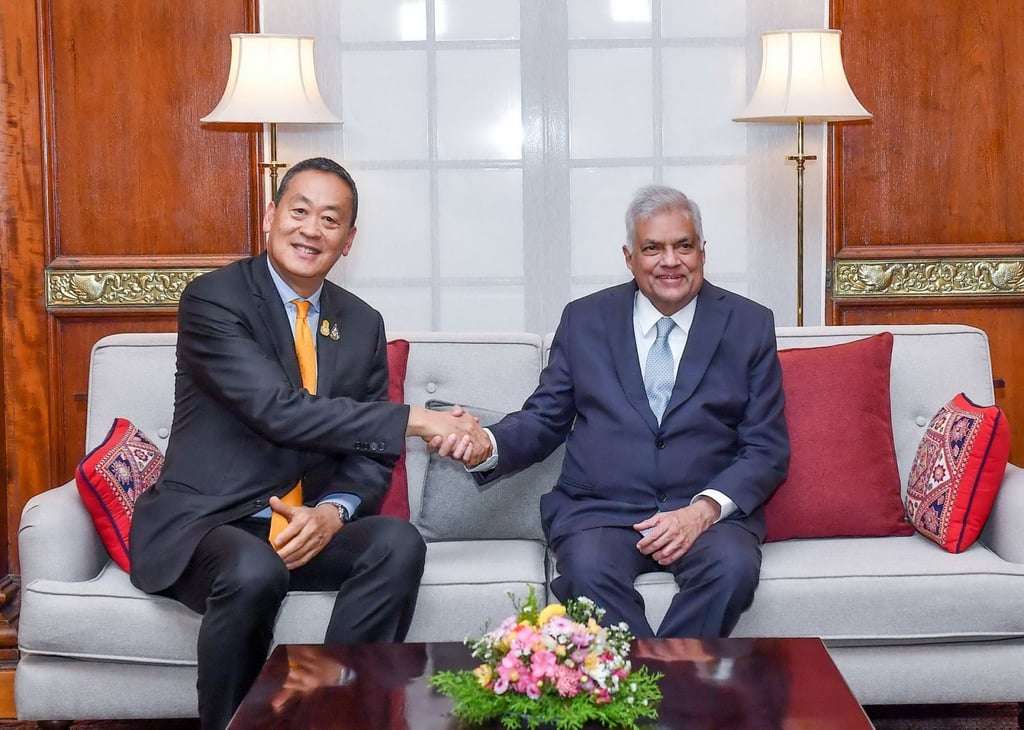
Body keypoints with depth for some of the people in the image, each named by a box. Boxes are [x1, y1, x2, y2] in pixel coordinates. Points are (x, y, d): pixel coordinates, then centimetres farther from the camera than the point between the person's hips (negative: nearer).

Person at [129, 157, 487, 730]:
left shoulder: (363, 324, 9)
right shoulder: (213, 300, -9)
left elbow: (370, 455, 7)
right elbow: (278, 411, -22)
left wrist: (333, 511, -16)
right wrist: (414, 420, -24)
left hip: (307, 526, 5)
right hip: (203, 524, -5)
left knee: (399, 543, -23)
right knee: (254, 571, -36)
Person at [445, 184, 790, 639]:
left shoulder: (748, 325, 9)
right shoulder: (584, 320, 12)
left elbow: (768, 450, 5)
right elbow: (544, 420, 13)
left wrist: (704, 510, -13)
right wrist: (487, 446, -11)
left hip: (711, 512, 0)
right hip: (598, 511, 0)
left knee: (733, 566, -33)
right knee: (589, 568, -33)